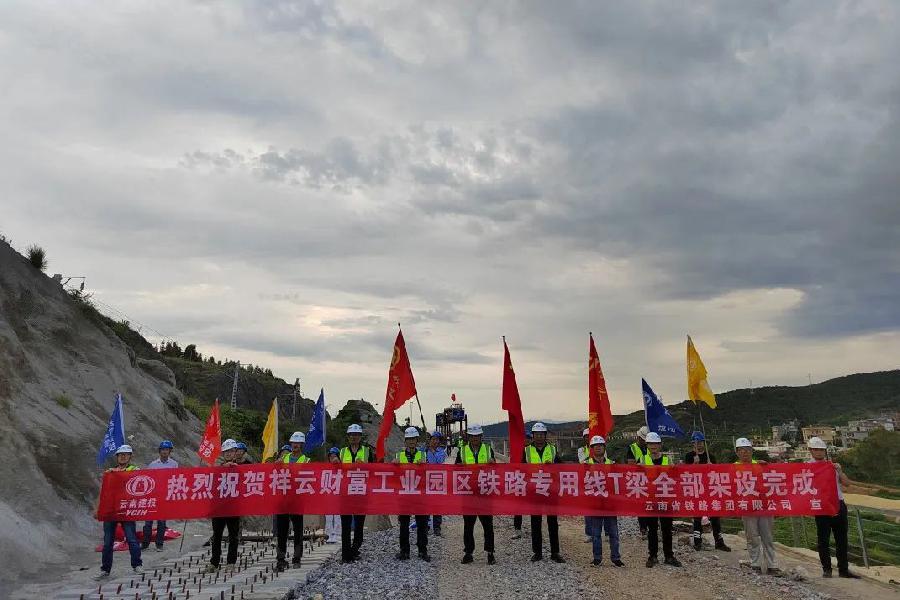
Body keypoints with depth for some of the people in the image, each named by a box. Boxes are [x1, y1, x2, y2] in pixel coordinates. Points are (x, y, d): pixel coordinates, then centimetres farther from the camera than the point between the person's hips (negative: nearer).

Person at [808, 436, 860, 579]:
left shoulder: (833, 465, 11)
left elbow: (847, 483, 7)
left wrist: (839, 471, -7)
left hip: (838, 504, 4)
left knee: (842, 538, 10)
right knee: (823, 539, 2)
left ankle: (843, 569, 20)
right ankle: (826, 569, 13)